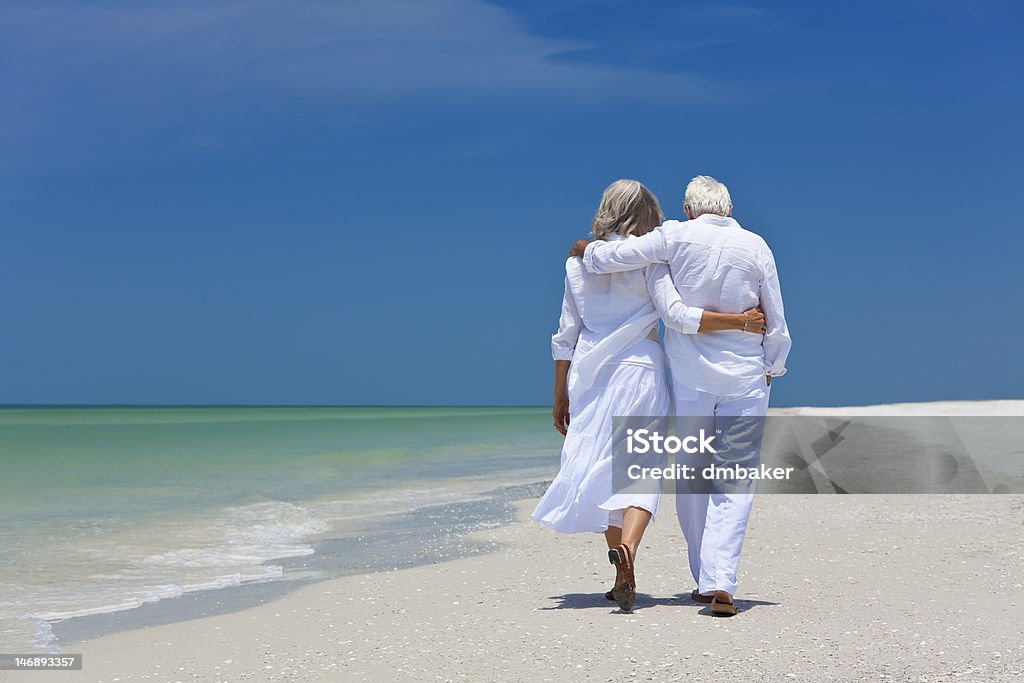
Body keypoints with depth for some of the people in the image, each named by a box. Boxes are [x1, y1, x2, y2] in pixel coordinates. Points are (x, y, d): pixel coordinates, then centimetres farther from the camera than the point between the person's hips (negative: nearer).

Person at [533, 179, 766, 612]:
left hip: (590, 374, 4)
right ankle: (626, 548, -29)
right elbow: (675, 315, -16)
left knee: (604, 468, 11)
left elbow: (566, 334, 9)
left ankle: (624, 578, 15)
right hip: (639, 368, -4)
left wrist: (561, 396, 15)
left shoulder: (579, 261, 8)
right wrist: (741, 322, -12)